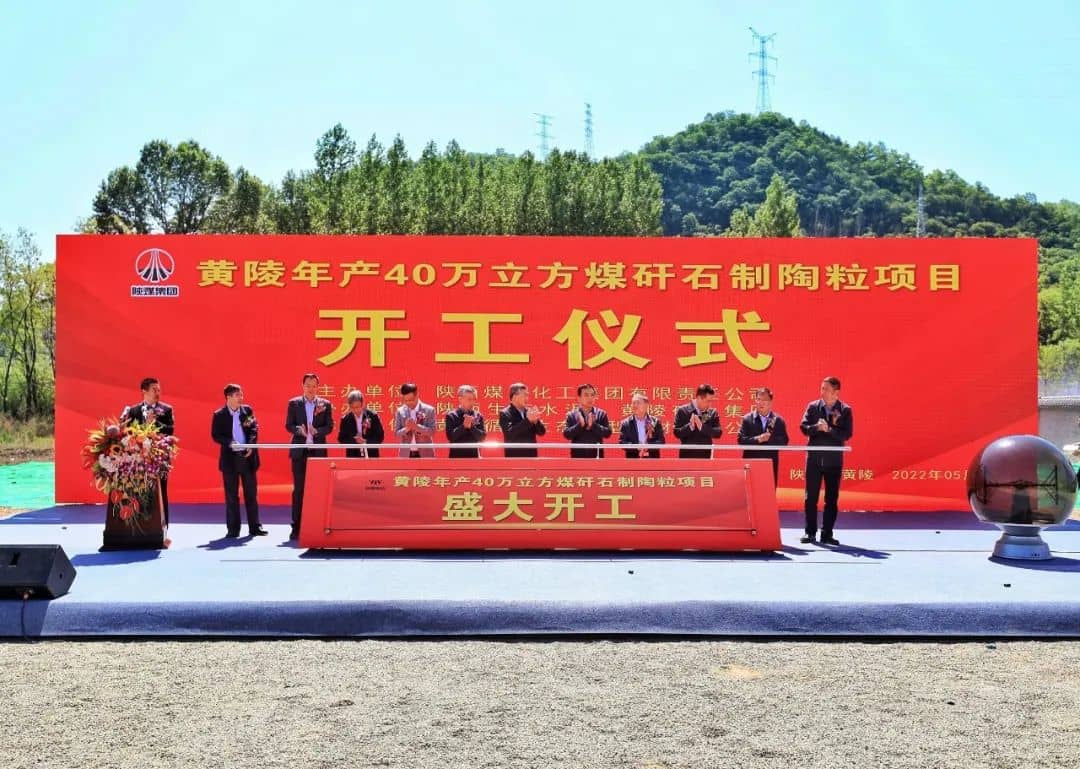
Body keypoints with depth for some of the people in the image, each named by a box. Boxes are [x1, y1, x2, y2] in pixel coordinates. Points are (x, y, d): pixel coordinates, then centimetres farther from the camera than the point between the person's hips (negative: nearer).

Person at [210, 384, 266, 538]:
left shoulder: (247, 410, 6)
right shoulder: (219, 415, -1)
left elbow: (254, 429, 1)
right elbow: (215, 435, -5)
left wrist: (250, 445, -15)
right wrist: (230, 443, -20)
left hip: (248, 456, 2)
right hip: (229, 457, -2)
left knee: (251, 493, 5)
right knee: (231, 495, 3)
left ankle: (255, 527, 11)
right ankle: (233, 529, 9)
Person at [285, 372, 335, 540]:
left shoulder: (325, 404, 6)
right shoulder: (294, 403, 6)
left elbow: (329, 426, 1)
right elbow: (288, 425, 2)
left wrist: (316, 431, -17)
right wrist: (299, 430, -18)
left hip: (318, 451, 1)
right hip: (299, 451, 0)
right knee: (298, 488, 1)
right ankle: (296, 527, 4)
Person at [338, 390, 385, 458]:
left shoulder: (372, 416, -2)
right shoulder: (345, 419, 2)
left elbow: (380, 437, 0)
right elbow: (341, 439, 3)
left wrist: (366, 441, -16)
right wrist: (354, 440, -15)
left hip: (371, 455, -1)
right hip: (353, 456, 1)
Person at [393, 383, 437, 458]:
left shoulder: (429, 410, -3)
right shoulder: (400, 411, 4)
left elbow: (432, 431, -8)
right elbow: (396, 433, 2)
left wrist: (417, 426, -23)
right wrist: (406, 429, -19)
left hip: (425, 453, -2)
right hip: (406, 454, 2)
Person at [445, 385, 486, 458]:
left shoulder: (478, 416, 5)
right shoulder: (451, 415, -3)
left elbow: (482, 437, -1)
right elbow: (450, 437, -11)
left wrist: (471, 427, -16)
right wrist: (463, 426, -21)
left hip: (474, 455, 3)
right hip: (456, 456, -3)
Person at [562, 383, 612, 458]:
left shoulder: (601, 414, 5)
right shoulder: (572, 415, 4)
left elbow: (608, 433, -4)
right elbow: (566, 434, -5)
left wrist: (593, 425, -18)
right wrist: (580, 425, -18)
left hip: (596, 457, 0)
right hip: (577, 456, 0)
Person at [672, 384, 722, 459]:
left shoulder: (713, 412, 6)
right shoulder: (682, 411, -3)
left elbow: (718, 433, -5)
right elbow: (677, 433, -8)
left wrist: (702, 426, -20)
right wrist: (690, 426, -27)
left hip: (705, 457, 3)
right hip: (687, 457, -3)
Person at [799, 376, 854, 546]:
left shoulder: (845, 410, -2)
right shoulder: (813, 406, 2)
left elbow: (847, 434, -9)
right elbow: (804, 427, -3)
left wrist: (829, 429, -21)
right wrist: (817, 427, -22)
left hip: (834, 460, -1)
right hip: (814, 458, 1)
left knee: (831, 498, 4)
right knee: (811, 497, 2)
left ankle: (827, 534, 11)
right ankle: (810, 532, 11)